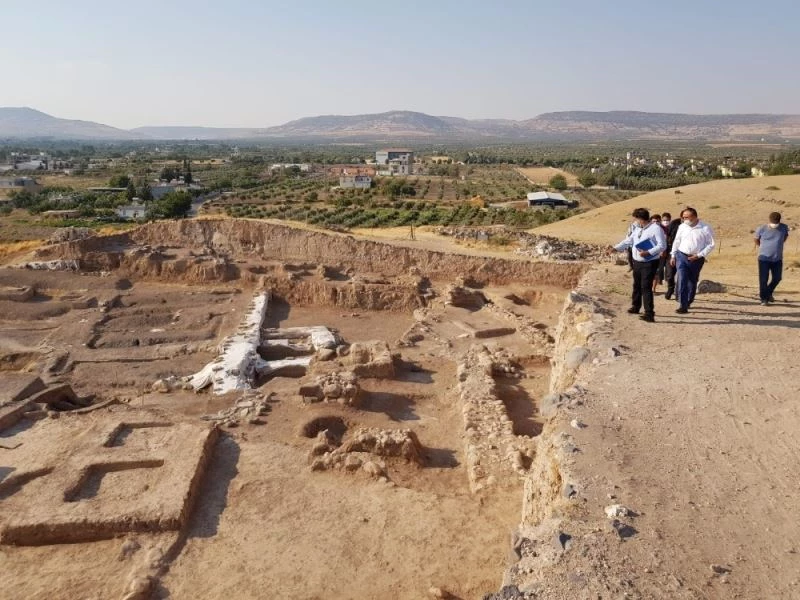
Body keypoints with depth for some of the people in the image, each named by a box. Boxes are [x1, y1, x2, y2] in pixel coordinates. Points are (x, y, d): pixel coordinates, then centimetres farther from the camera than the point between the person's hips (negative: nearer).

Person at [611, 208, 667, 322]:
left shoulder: (656, 228, -14)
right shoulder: (637, 229, 11)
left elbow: (662, 245, -19)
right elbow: (628, 241, 16)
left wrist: (648, 253, -28)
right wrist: (616, 248, 6)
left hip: (649, 263, -8)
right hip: (637, 262, 8)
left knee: (646, 287, -14)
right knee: (637, 285, 21)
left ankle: (649, 314, -13)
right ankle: (635, 307, 40)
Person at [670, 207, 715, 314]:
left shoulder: (705, 229, -7)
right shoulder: (682, 227, 3)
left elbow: (711, 245, -3)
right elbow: (676, 241, 13)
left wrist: (699, 255, -12)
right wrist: (673, 256, 12)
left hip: (696, 259, -1)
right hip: (682, 256, 1)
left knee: (692, 282, 12)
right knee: (682, 280, -12)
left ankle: (688, 302, 31)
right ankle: (683, 306, -14)